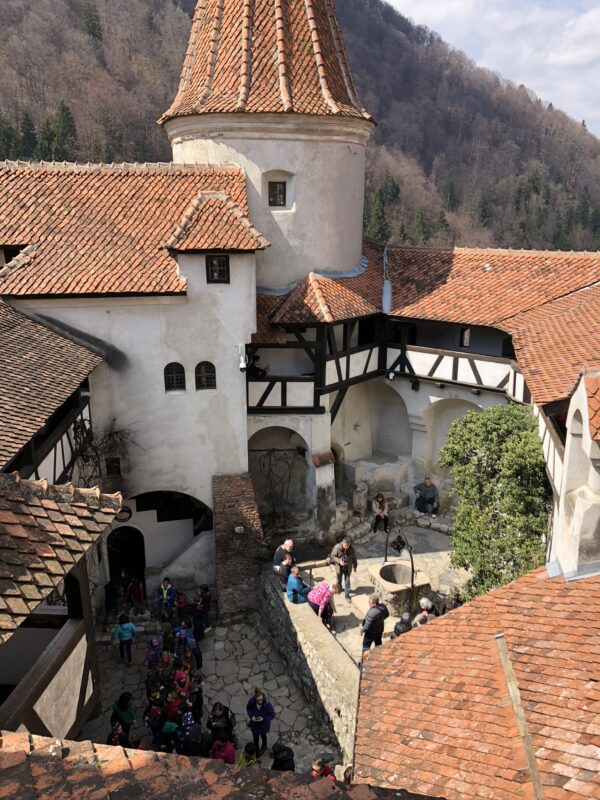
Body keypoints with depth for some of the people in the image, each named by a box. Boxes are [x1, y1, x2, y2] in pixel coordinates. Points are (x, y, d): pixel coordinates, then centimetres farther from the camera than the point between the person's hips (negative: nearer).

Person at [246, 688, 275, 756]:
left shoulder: (267, 705, -35)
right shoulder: (251, 702, -30)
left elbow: (272, 715, -20)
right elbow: (248, 709, -8)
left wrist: (264, 718, -33)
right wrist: (251, 716, -24)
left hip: (264, 725, -1)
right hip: (254, 724, 1)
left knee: (263, 736, 30)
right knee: (255, 739, 22)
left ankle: (264, 746, 63)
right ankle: (256, 751, 52)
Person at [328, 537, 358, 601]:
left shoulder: (351, 549, -16)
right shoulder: (337, 547, -23)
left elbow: (354, 558, 0)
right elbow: (332, 556, -13)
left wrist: (355, 566, 10)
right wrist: (339, 561, -27)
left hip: (348, 569, 0)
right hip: (339, 568, 0)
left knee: (347, 582, 6)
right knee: (339, 580, 22)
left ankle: (347, 595, 20)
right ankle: (339, 588, 52)